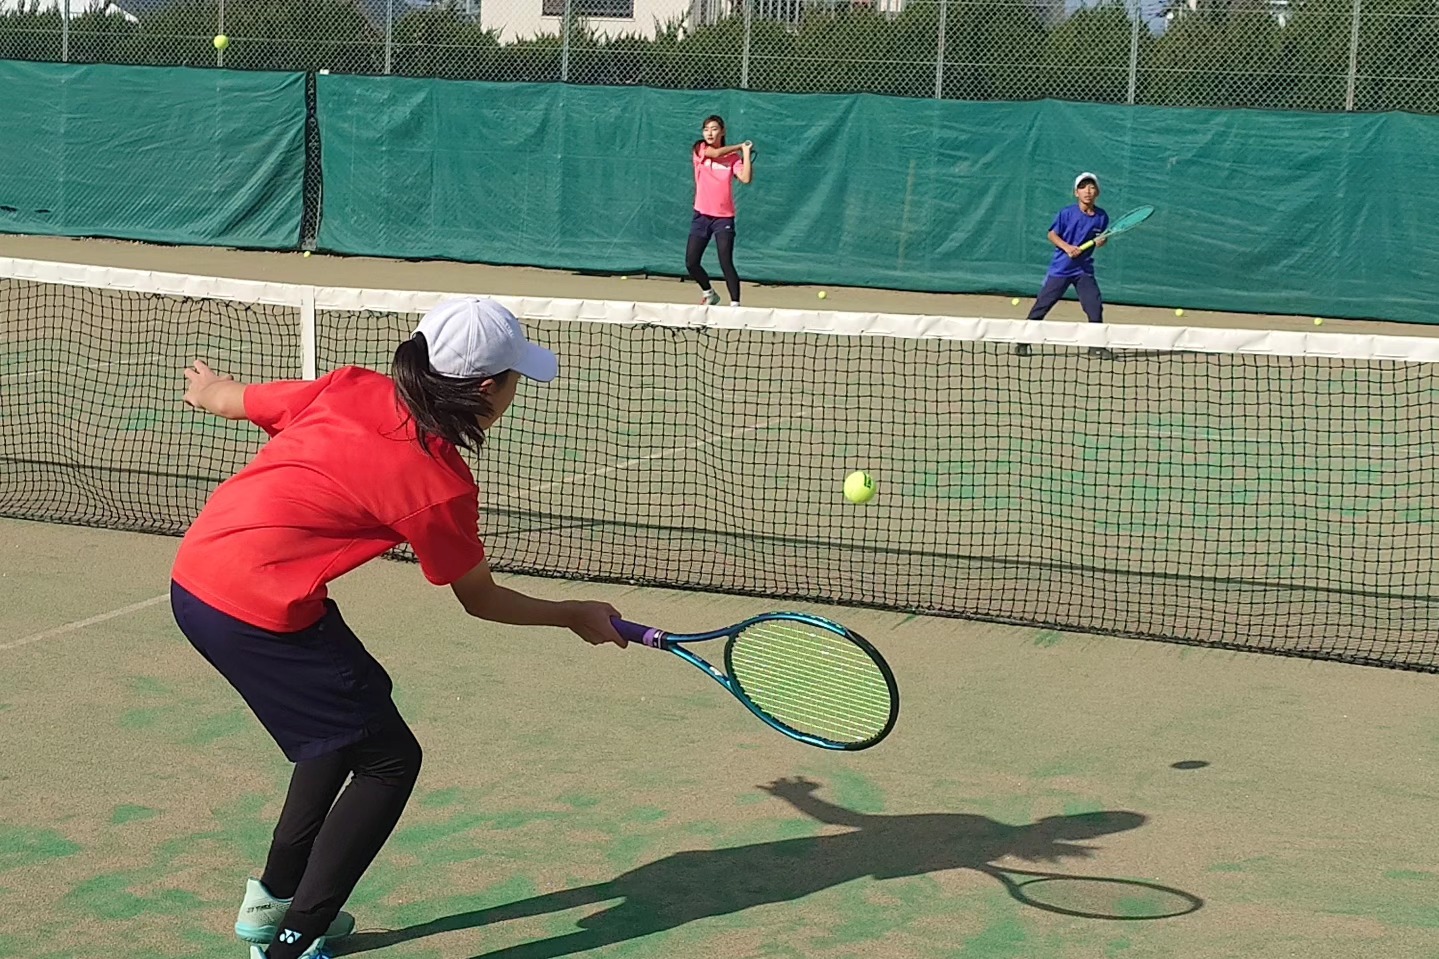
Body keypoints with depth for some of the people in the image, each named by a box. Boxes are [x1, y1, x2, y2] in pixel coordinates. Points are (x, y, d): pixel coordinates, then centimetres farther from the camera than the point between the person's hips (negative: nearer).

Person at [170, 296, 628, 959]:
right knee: (389, 761, 5)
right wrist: (575, 617, 19)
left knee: (349, 715, 27)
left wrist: (205, 384, 43)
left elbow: (222, 396, 18)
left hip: (193, 576, 9)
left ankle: (274, 896, 39)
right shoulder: (440, 486, -12)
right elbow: (481, 600, 5)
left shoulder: (350, 389, 3)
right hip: (261, 612, -8)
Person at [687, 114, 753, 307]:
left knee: (726, 263, -11)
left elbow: (746, 178, -12)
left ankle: (735, 304, -6)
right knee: (691, 262, 2)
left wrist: (747, 152, -13)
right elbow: (716, 153, -15)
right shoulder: (699, 149, 4)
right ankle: (709, 294, 26)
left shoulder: (733, 157, 2)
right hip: (702, 215, 2)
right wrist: (741, 146, -3)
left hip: (724, 217, -2)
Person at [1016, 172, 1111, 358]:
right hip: (1060, 268, -3)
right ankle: (1023, 341, 8)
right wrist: (1067, 247, -19)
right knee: (1042, 304, -1)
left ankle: (1097, 345, 9)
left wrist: (1101, 241, -11)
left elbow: (1102, 238, 12)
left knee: (1095, 306, -5)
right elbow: (1052, 234, -5)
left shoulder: (1101, 217, 0)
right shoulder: (1067, 213, -10)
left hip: (1084, 269, 3)